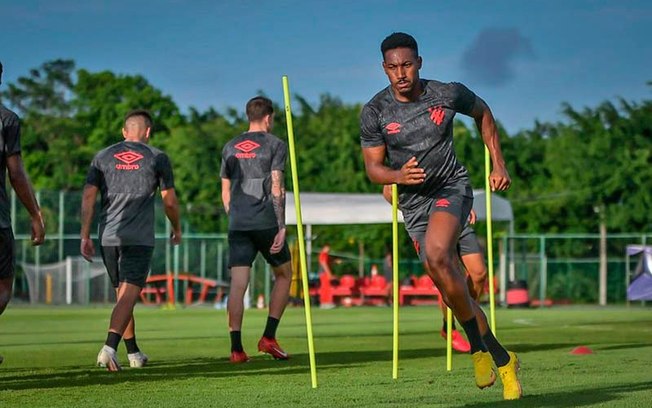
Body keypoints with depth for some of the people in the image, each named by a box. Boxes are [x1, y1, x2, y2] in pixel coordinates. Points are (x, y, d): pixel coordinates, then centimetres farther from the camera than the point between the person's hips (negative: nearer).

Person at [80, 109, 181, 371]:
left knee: (122, 294, 17)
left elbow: (88, 196, 3)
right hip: (139, 238, -4)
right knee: (128, 295, -10)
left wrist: (85, 236, 5)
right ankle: (109, 348, -28)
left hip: (108, 237, 4)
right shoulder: (157, 158, 3)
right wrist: (177, 229, 23)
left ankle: (133, 353, 24)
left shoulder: (103, 157, 11)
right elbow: (169, 201, 6)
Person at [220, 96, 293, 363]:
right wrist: (281, 228, -9)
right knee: (284, 274, 14)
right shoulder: (275, 145, 1)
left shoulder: (230, 148, 16)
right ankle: (269, 337, 4)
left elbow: (225, 193, 17)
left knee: (238, 283, -3)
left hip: (238, 223, 4)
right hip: (266, 221, -4)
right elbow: (277, 188, -8)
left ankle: (236, 348, -10)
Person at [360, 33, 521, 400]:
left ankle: (479, 349, -16)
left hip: (452, 187, -3)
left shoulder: (448, 94, -8)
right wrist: (399, 176, -23)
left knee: (437, 256, -29)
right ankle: (502, 360, 17)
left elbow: (483, 113, 13)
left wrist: (499, 164, 9)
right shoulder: (375, 113, -8)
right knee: (449, 282, 2)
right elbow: (373, 167, -1)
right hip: (414, 202, 3)